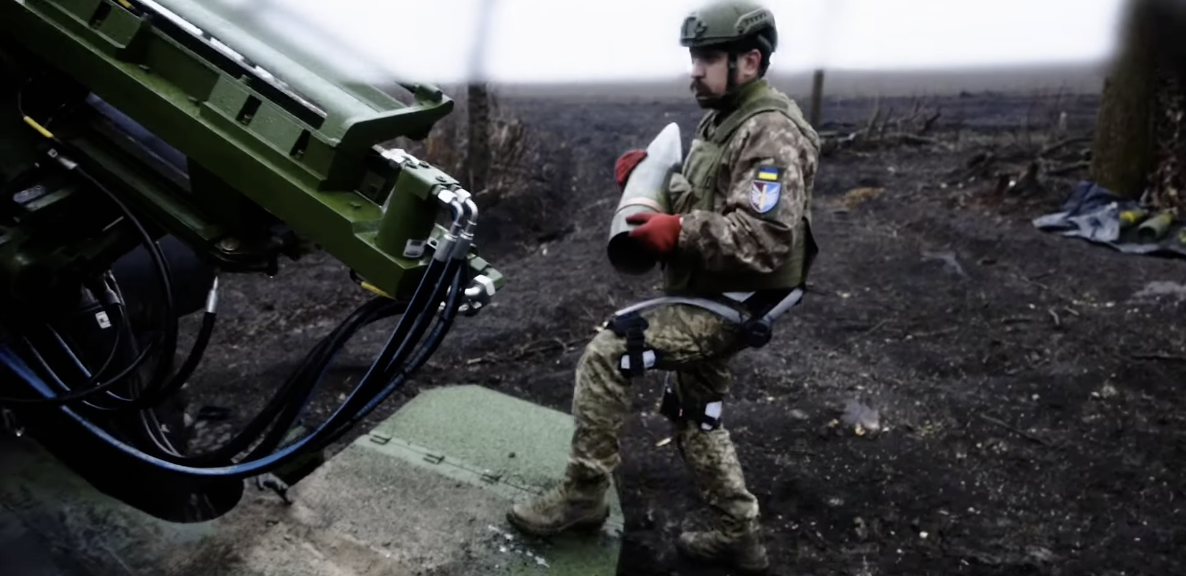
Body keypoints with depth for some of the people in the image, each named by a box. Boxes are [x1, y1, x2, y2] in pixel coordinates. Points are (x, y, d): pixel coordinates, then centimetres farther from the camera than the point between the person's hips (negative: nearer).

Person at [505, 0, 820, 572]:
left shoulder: (772, 135, -20)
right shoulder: (724, 120, 12)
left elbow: (764, 239, -31)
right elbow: (700, 195, 22)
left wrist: (678, 231, -31)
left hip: (724, 306, -11)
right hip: (705, 298, 11)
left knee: (605, 354, -18)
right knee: (695, 416, 19)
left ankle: (582, 494, -4)